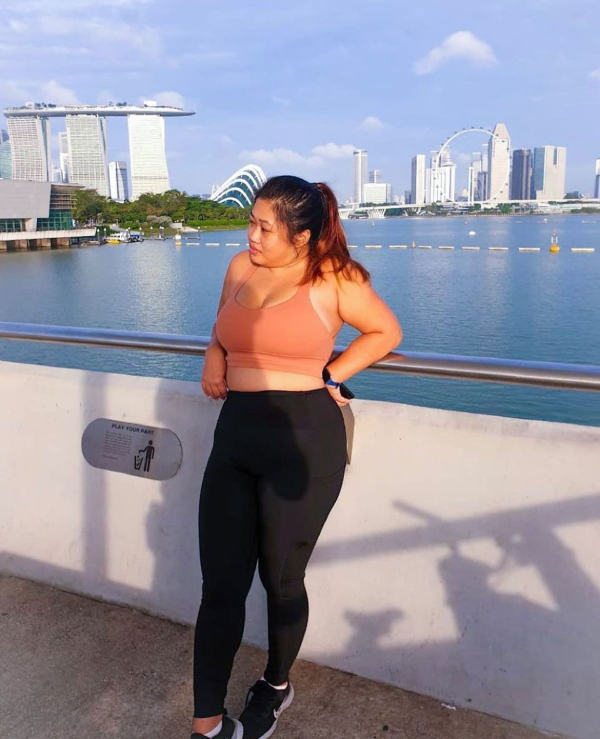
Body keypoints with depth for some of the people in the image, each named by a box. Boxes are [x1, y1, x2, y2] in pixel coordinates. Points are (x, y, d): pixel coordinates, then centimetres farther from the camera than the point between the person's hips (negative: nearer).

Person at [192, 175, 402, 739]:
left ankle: (277, 686, 39)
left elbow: (387, 331, 8)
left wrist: (329, 376, 1)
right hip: (235, 436, 5)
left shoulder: (332, 279, -3)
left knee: (281, 580, 11)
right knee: (220, 586, 4)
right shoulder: (240, 268, 12)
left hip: (303, 440, -4)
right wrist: (213, 357, 5)